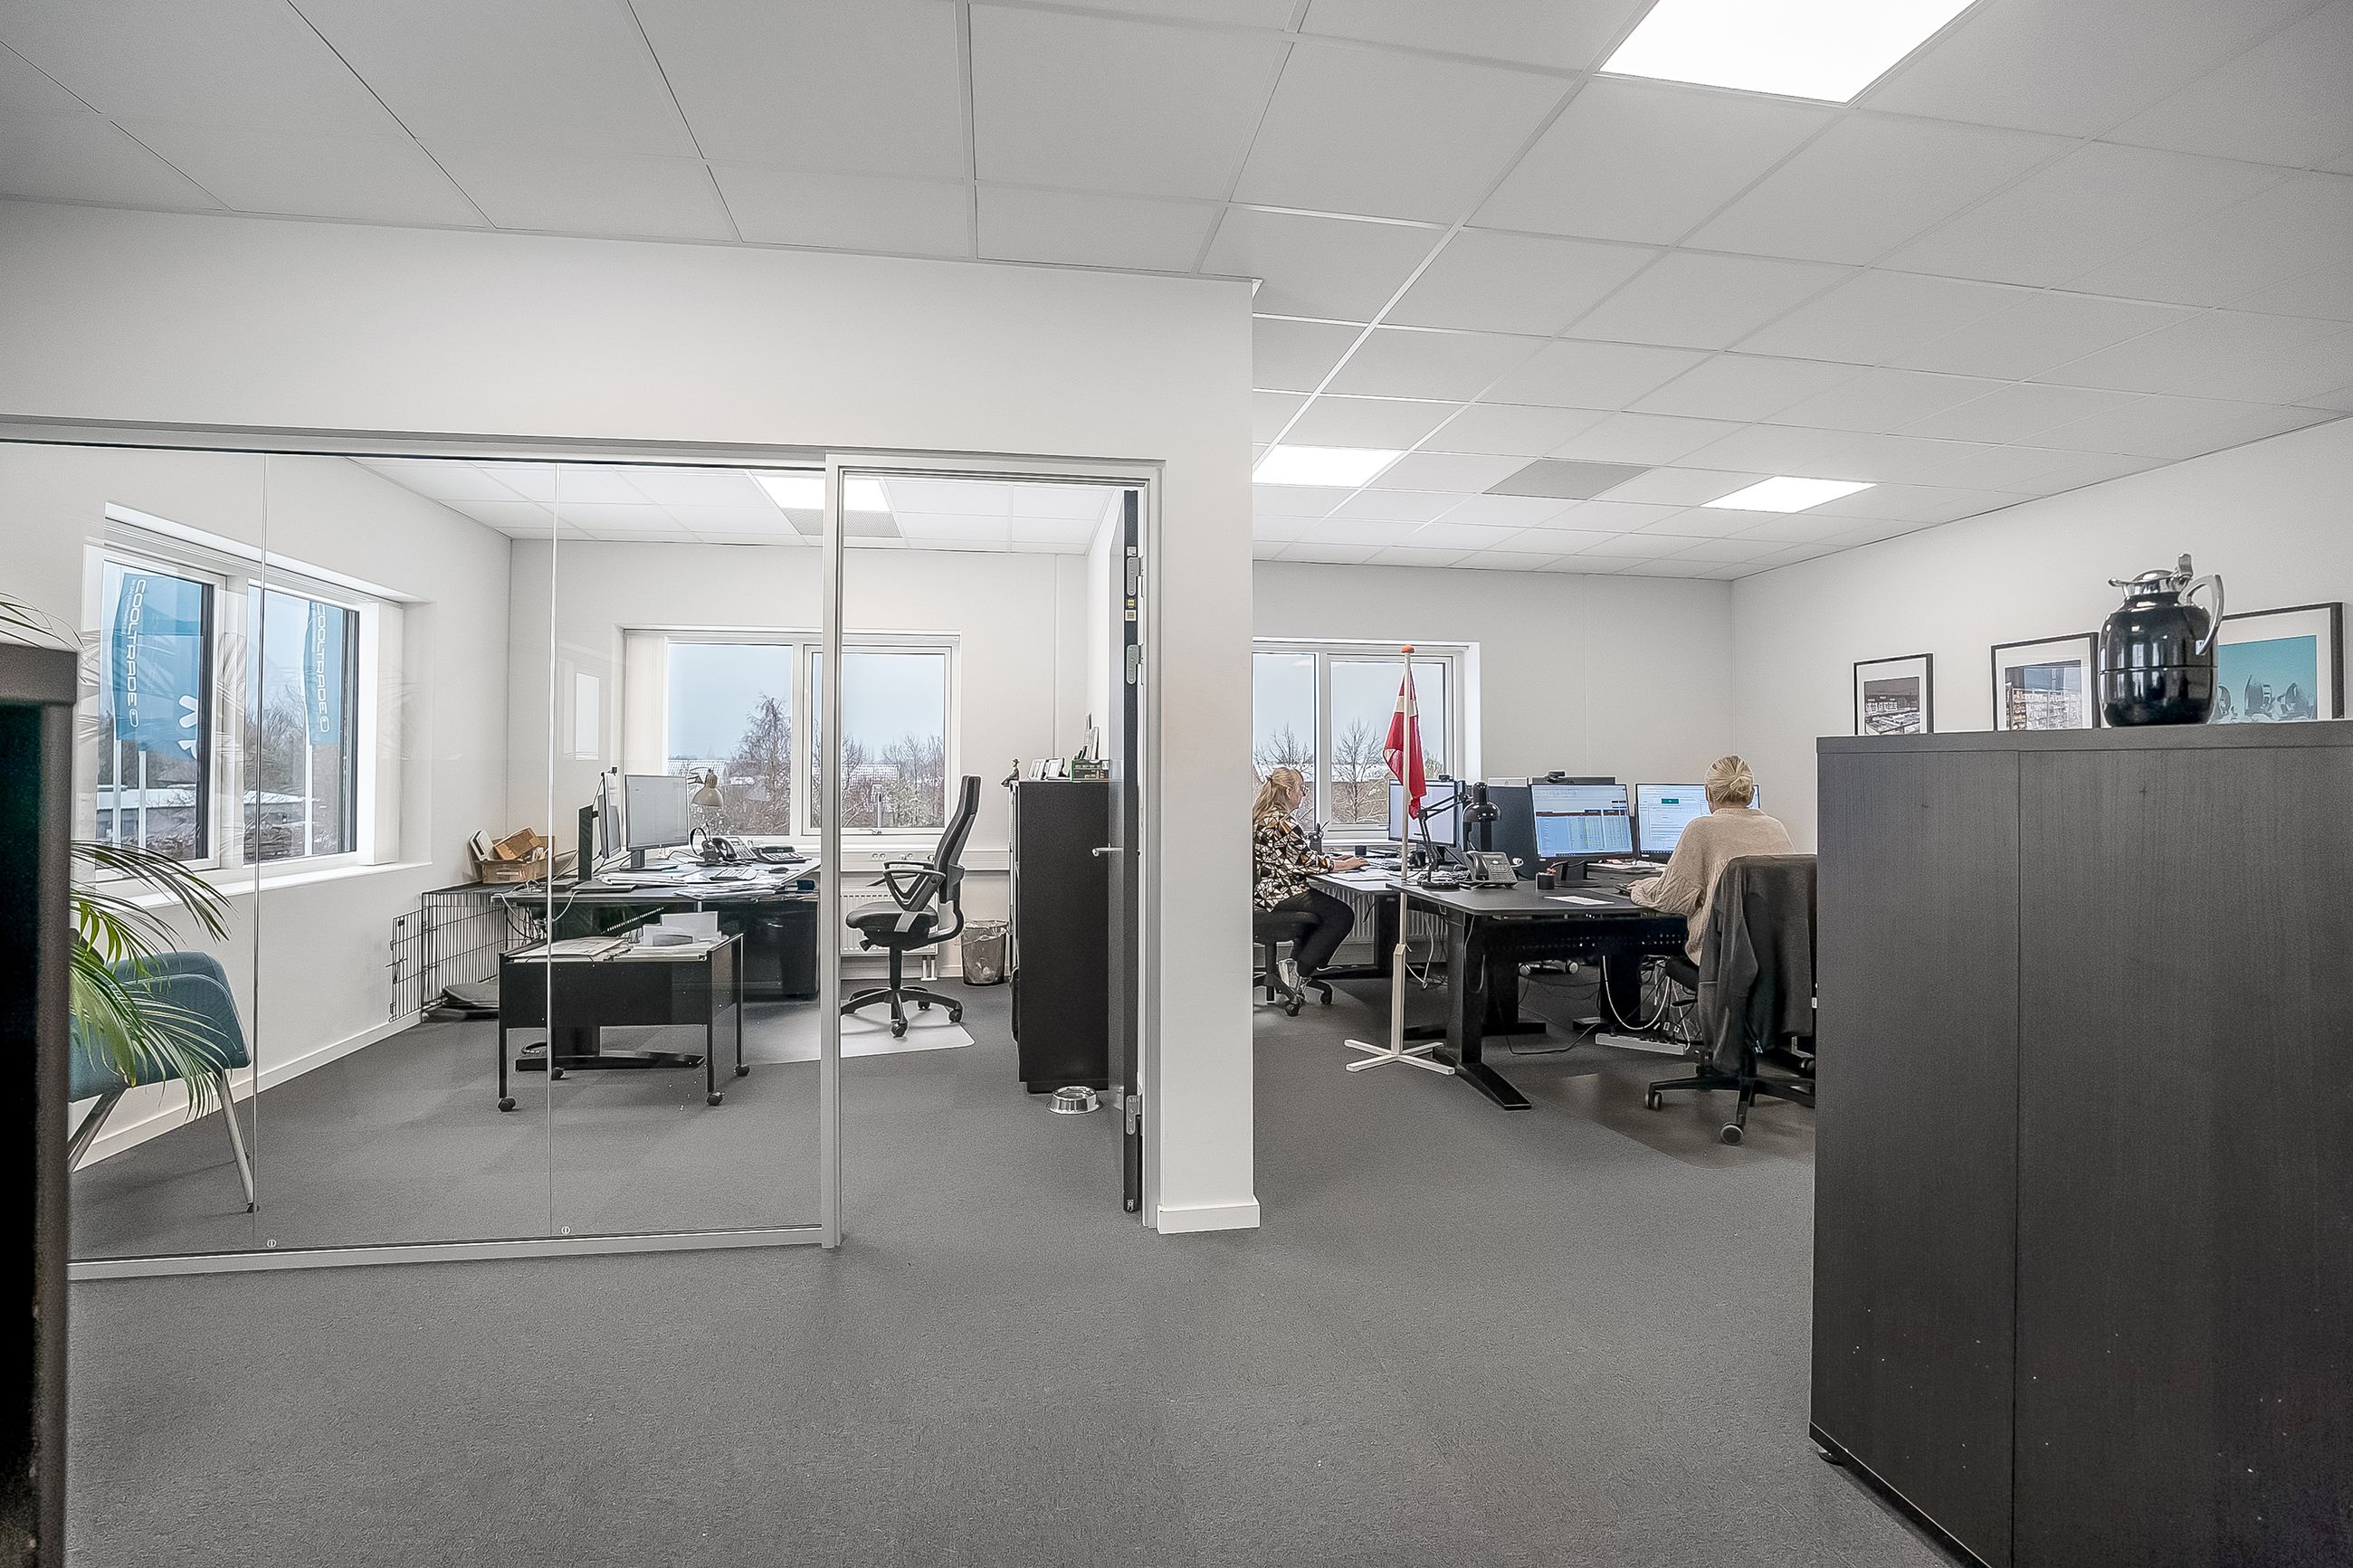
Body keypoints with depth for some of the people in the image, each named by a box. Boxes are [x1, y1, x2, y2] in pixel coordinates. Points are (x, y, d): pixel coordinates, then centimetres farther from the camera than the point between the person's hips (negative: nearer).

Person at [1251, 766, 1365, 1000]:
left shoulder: (1261, 816, 13)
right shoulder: (1283, 822, -19)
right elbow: (1306, 862, -17)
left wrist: (1334, 859, 14)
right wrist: (1342, 865, -3)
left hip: (1262, 891, 11)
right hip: (1280, 893, -11)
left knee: (1322, 909, 29)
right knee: (1343, 915, -8)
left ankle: (1293, 964, 22)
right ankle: (1300, 971, -4)